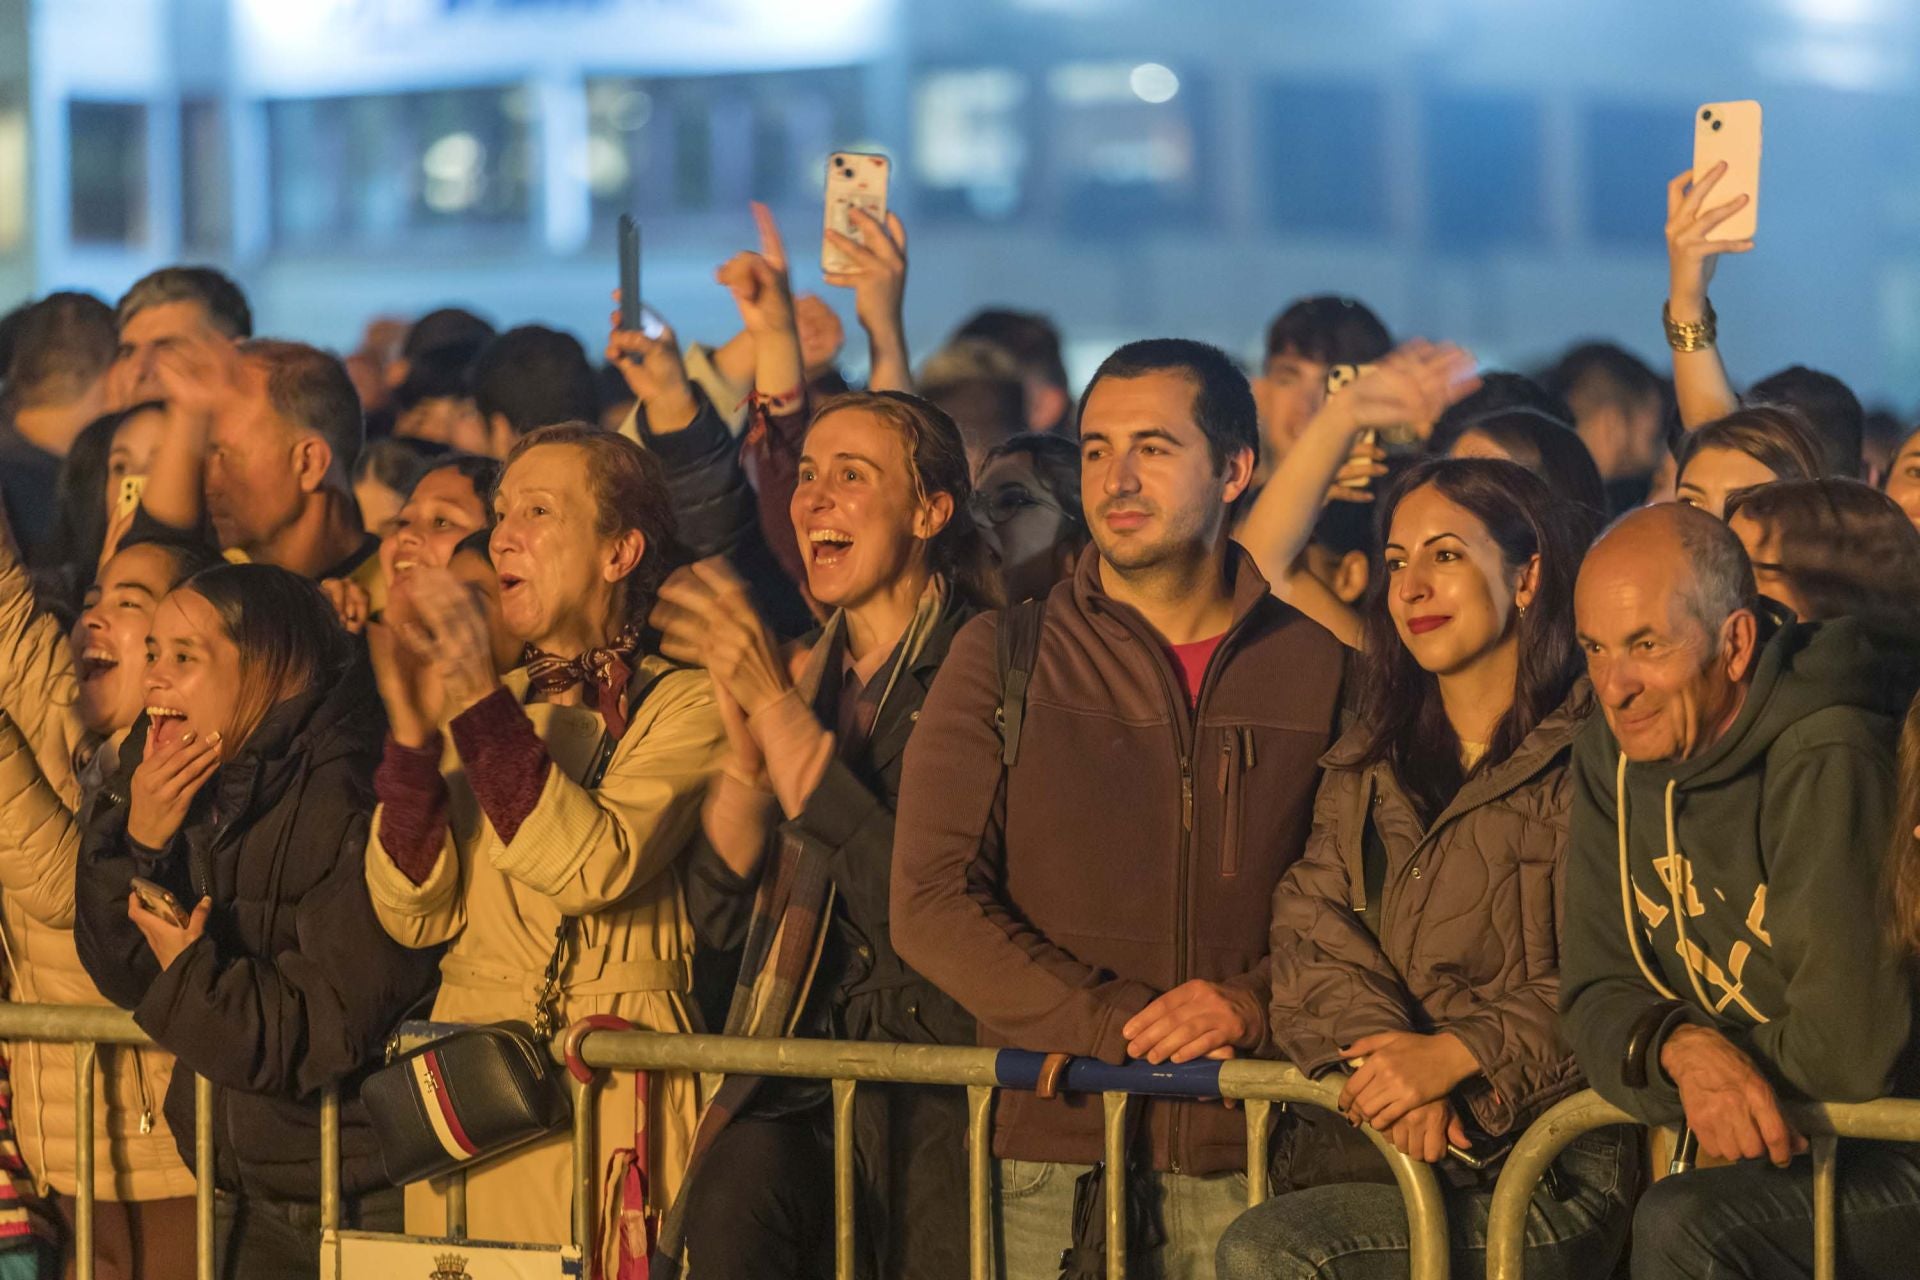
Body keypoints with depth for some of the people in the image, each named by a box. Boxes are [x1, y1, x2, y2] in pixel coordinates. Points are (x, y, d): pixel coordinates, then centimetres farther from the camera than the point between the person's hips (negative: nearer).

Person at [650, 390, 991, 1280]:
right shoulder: (810, 671, 14)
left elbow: (918, 898, -17)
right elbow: (730, 920, 11)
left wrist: (780, 707, -16)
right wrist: (743, 741, -3)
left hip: (941, 1069, -4)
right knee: (733, 1191, -24)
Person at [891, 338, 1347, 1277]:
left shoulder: (1314, 669, 8)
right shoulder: (1003, 657, 6)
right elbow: (931, 903, -2)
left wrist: (1253, 1005, -12)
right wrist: (1116, 1026, -11)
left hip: (1247, 1159, 1)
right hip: (1055, 1146, 0)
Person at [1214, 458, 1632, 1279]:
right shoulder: (1365, 769, 20)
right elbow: (1312, 927, 6)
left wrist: (1458, 1054, -18)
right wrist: (1382, 1049, -13)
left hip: (1547, 1158, -5)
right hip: (1367, 1147, 5)